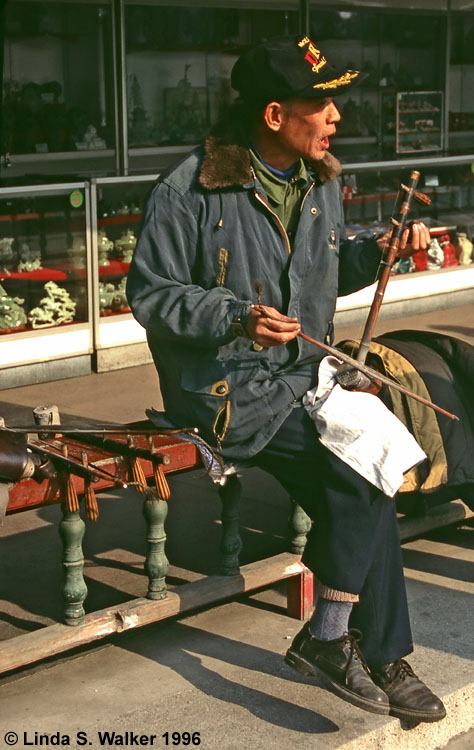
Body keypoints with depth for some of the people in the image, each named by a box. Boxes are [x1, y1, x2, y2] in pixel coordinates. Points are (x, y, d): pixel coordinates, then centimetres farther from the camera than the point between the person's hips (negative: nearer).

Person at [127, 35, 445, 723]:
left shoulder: (321, 181, 11)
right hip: (225, 385, -7)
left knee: (357, 489, -15)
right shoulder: (191, 190, -11)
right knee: (363, 463, -24)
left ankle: (380, 658, 0)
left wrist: (377, 251, 3)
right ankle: (327, 639, -8)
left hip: (304, 373, 7)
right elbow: (149, 292, -9)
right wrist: (237, 318, -23)